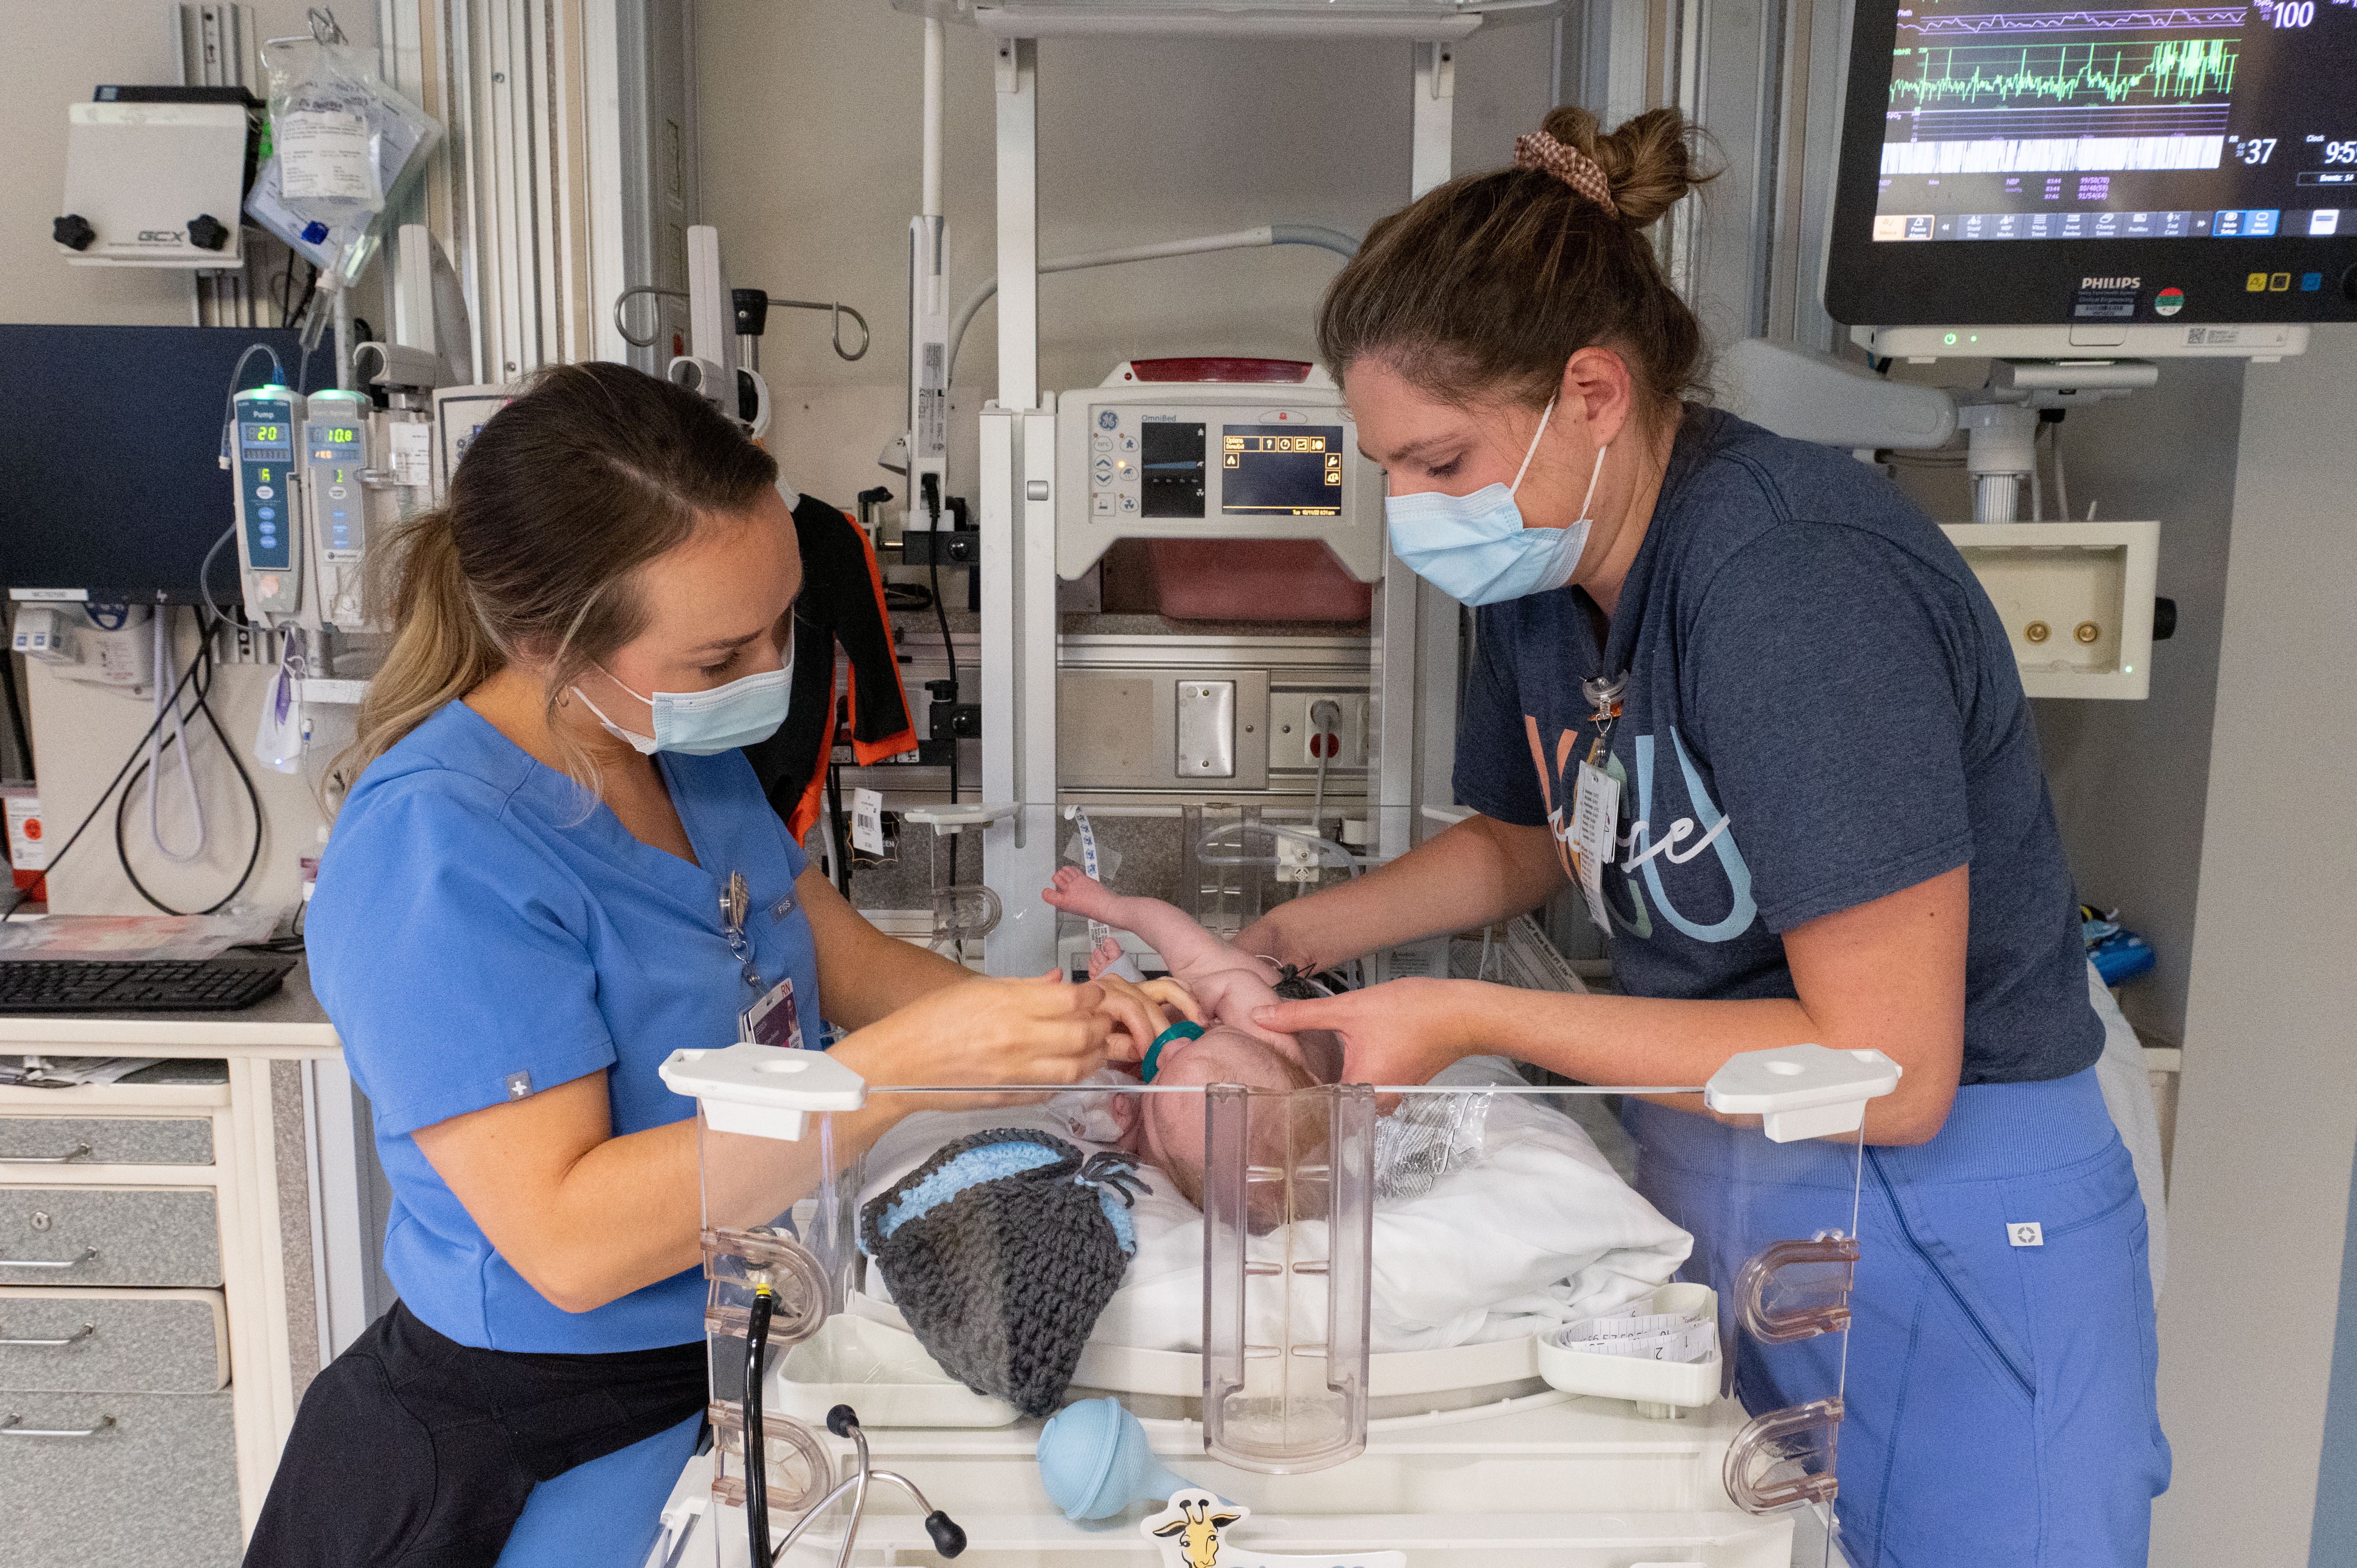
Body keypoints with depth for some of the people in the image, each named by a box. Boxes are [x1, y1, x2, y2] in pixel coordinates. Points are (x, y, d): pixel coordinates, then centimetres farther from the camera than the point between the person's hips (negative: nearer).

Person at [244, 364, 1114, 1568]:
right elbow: (567, 1241, -26)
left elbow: (848, 960, 9)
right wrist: (907, 1062, -31)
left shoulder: (691, 753, 4)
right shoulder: (436, 849, -23)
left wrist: (1036, 1016, -9)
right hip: (547, 1452, -7)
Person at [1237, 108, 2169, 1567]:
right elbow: (1529, 842, 17)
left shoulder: (1793, 579, -27)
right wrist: (1277, 943, 3)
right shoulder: (1545, 568, -1)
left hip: (1949, 1241, -7)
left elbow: (1888, 1071, -26)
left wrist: (1472, 1020, -23)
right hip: (1712, 1195, 8)